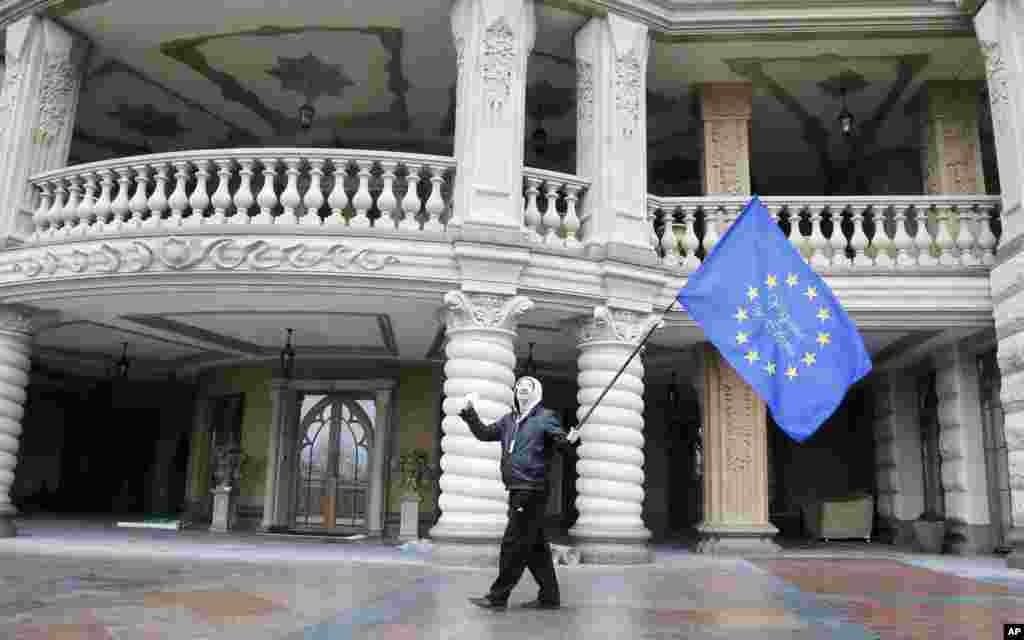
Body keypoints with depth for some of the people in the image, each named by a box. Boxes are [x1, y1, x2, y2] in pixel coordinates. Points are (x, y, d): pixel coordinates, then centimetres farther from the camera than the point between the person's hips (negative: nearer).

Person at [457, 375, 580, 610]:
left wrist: (570, 440, -35)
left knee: (513, 544, -4)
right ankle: (549, 597, 21)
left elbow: (561, 443, -13)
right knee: (535, 545, 13)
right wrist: (469, 413, 13)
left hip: (532, 491, -7)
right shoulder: (509, 420, 16)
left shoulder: (546, 417, -4)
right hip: (517, 491, 7)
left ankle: (498, 597, 4)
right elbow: (484, 433, 22)